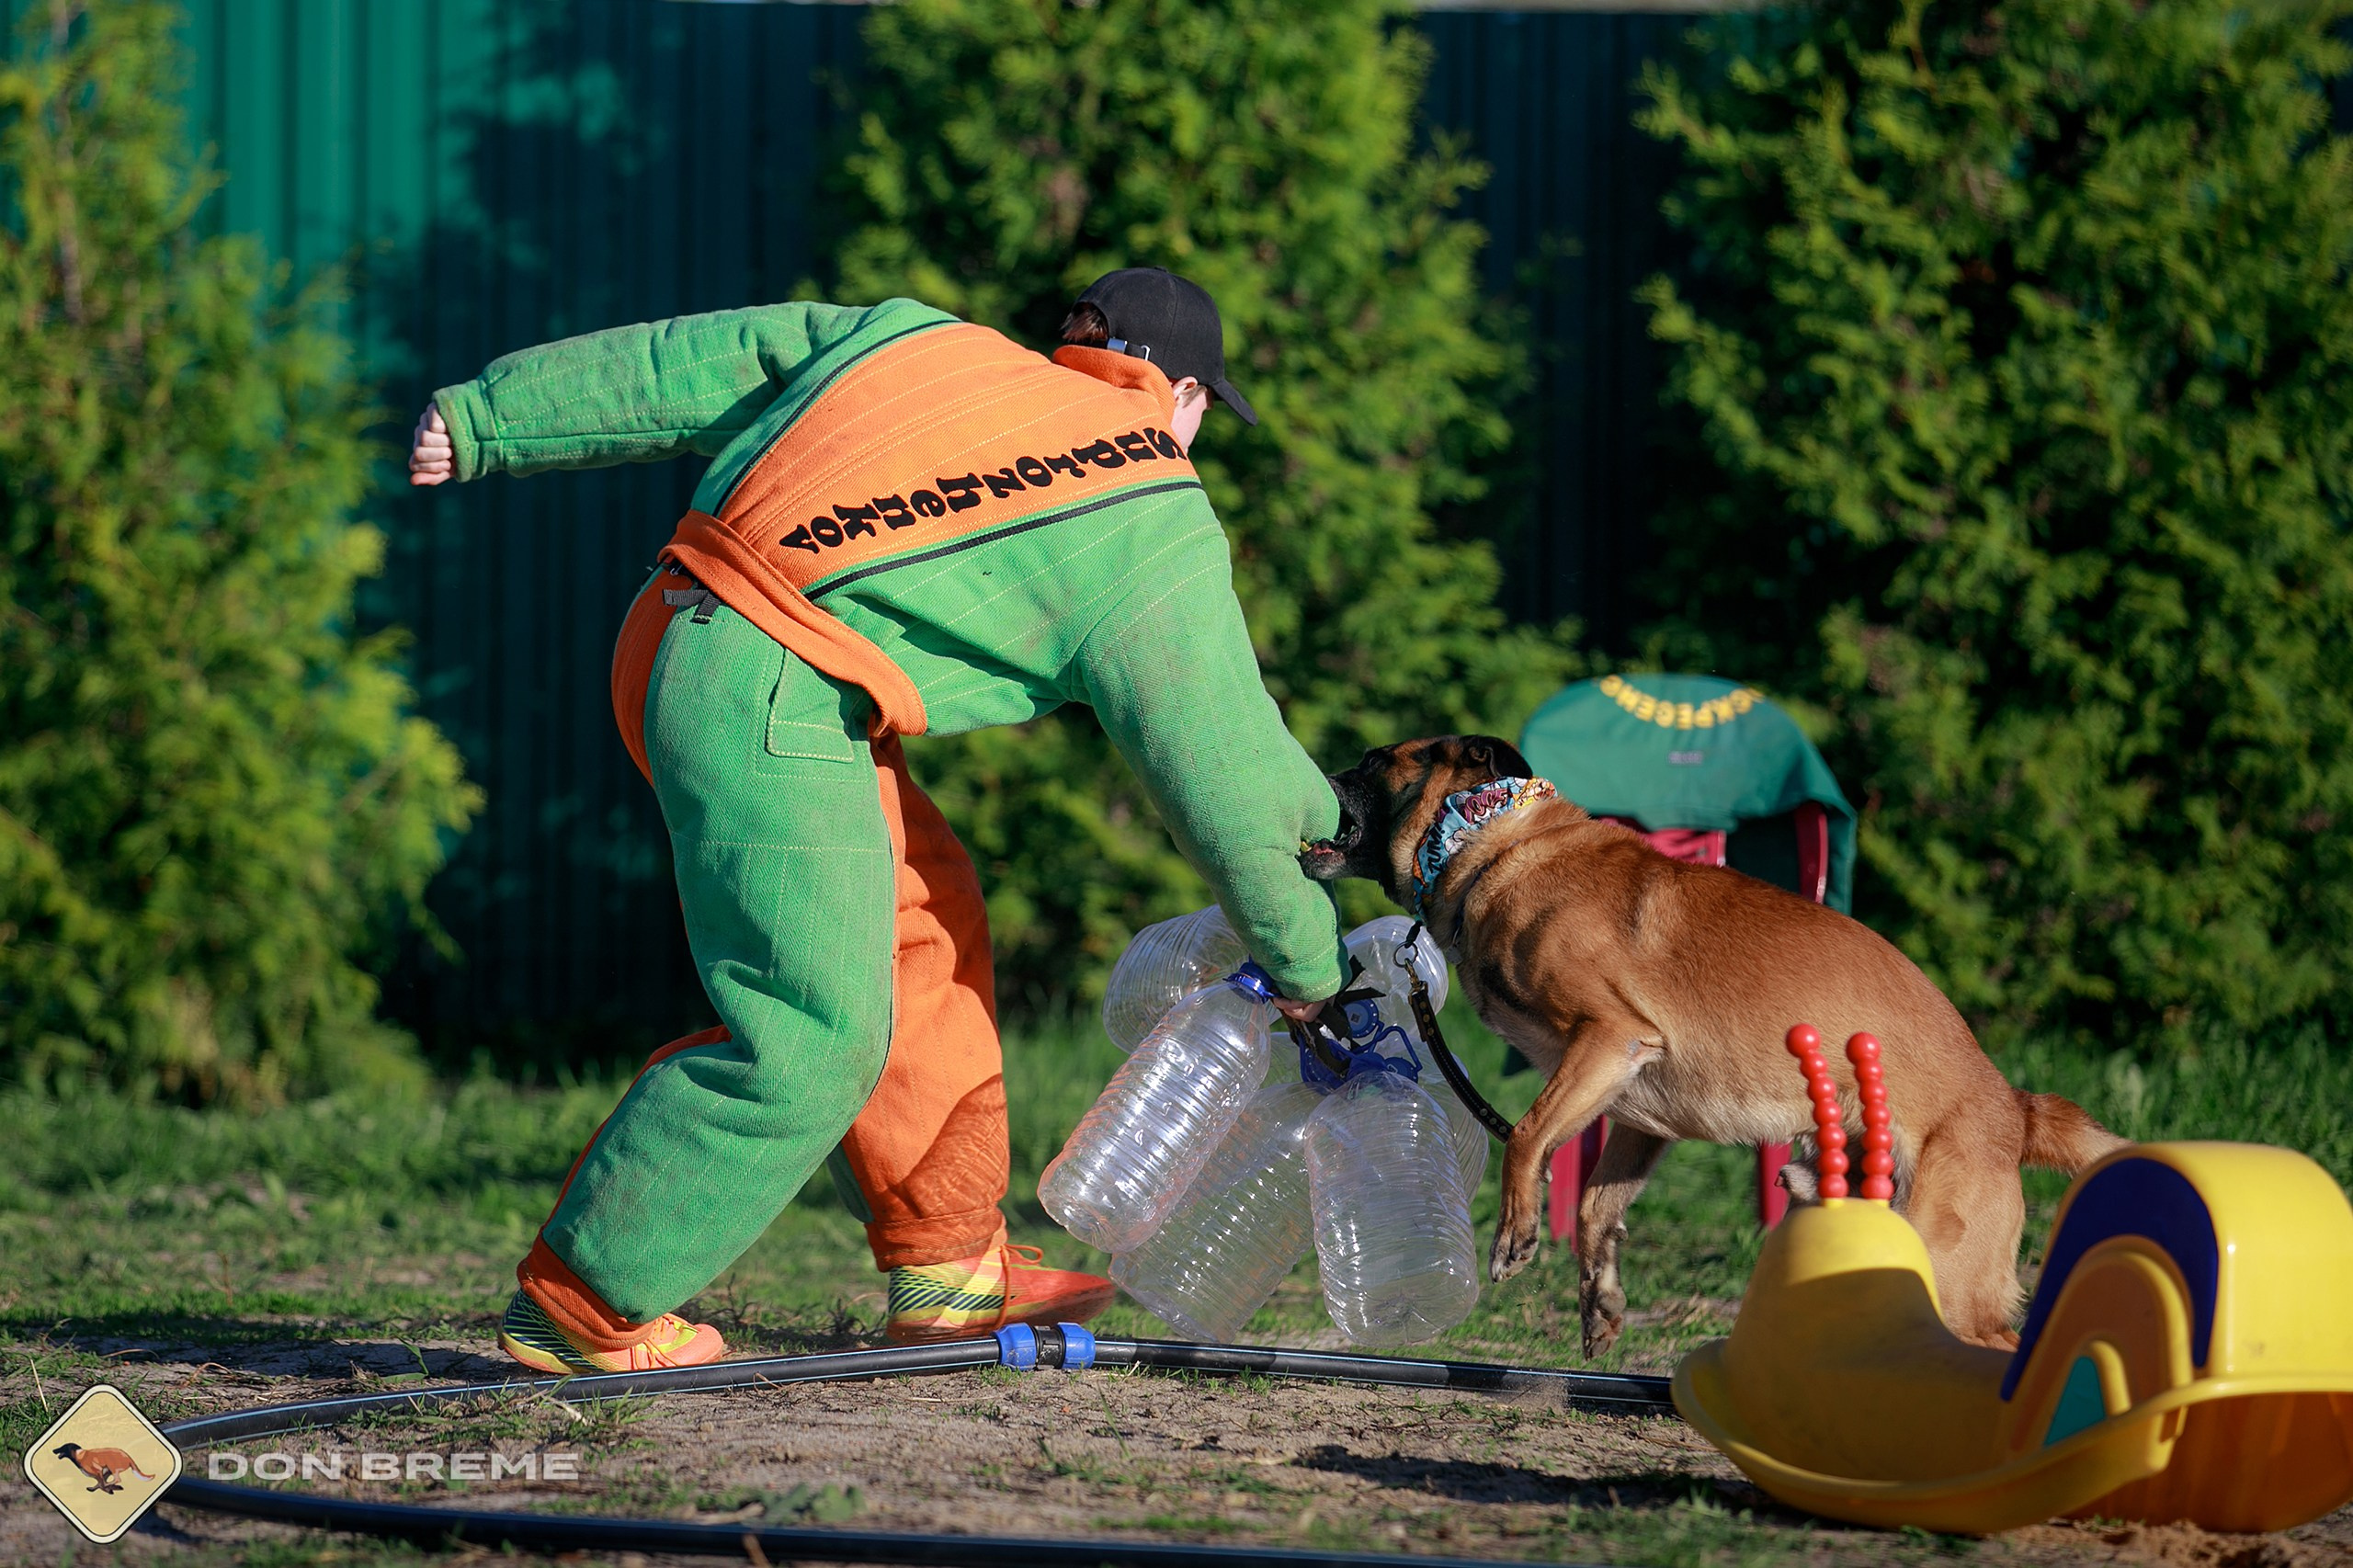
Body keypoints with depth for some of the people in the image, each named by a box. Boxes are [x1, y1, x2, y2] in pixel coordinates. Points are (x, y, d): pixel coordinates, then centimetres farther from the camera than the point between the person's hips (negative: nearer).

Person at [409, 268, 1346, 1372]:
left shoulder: (914, 337, 19)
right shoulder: (1154, 532, 4)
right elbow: (1218, 764, 8)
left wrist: (480, 422, 25)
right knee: (813, 1035, -5)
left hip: (674, 628, 9)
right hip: (769, 701, -9)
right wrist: (1303, 962, 18)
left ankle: (945, 1263, 24)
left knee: (925, 924, 18)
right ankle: (578, 1307, 1)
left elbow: (675, 372, 18)